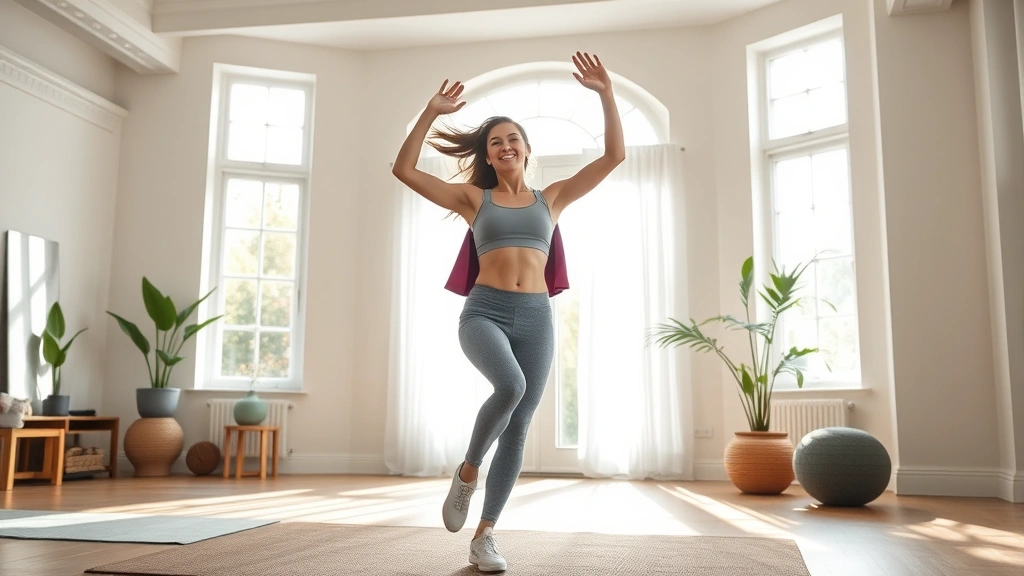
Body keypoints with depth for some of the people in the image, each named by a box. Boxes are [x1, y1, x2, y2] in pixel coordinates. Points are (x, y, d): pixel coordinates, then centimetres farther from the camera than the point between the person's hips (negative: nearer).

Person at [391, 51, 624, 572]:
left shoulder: (552, 197, 13)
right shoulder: (473, 198, 11)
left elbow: (614, 156, 8)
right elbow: (404, 169, 4)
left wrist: (606, 93, 0)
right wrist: (430, 113, -2)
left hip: (535, 318, 2)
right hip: (484, 312, -2)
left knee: (517, 429, 0)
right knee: (510, 384, -33)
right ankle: (467, 472, -5)